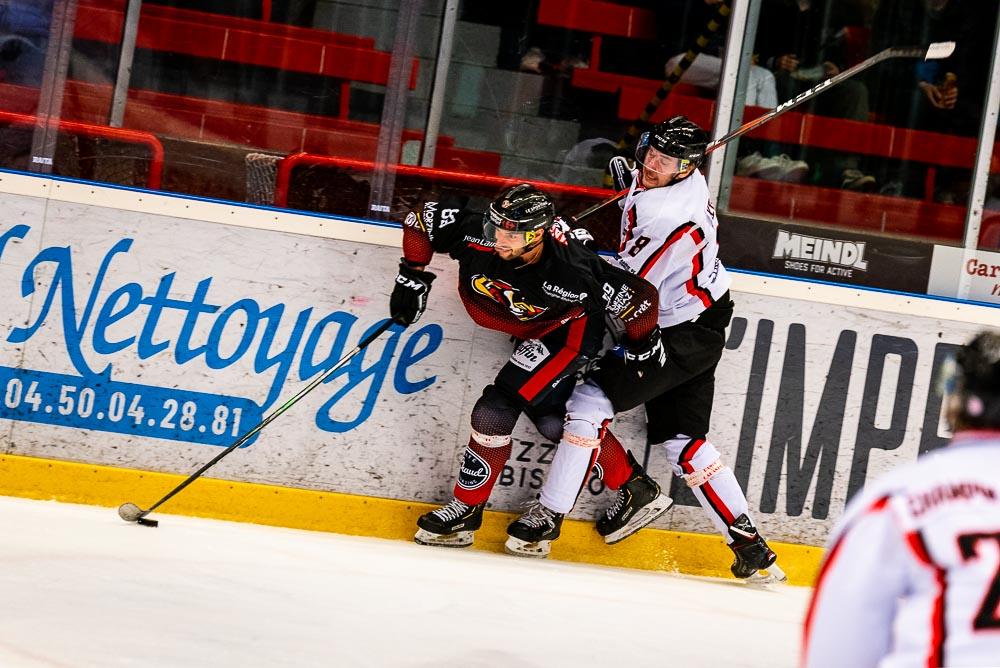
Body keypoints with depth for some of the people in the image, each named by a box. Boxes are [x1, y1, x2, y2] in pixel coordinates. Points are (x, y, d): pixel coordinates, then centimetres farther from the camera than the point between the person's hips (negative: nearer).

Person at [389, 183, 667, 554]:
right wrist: (412, 277, -6)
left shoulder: (571, 274, -41)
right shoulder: (478, 234, -30)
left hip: (569, 329, -6)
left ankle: (467, 508, 1)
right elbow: (422, 219, -12)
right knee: (553, 418, 8)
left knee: (498, 407, -17)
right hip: (525, 324, 7)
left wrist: (642, 350, -14)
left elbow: (638, 296, -31)